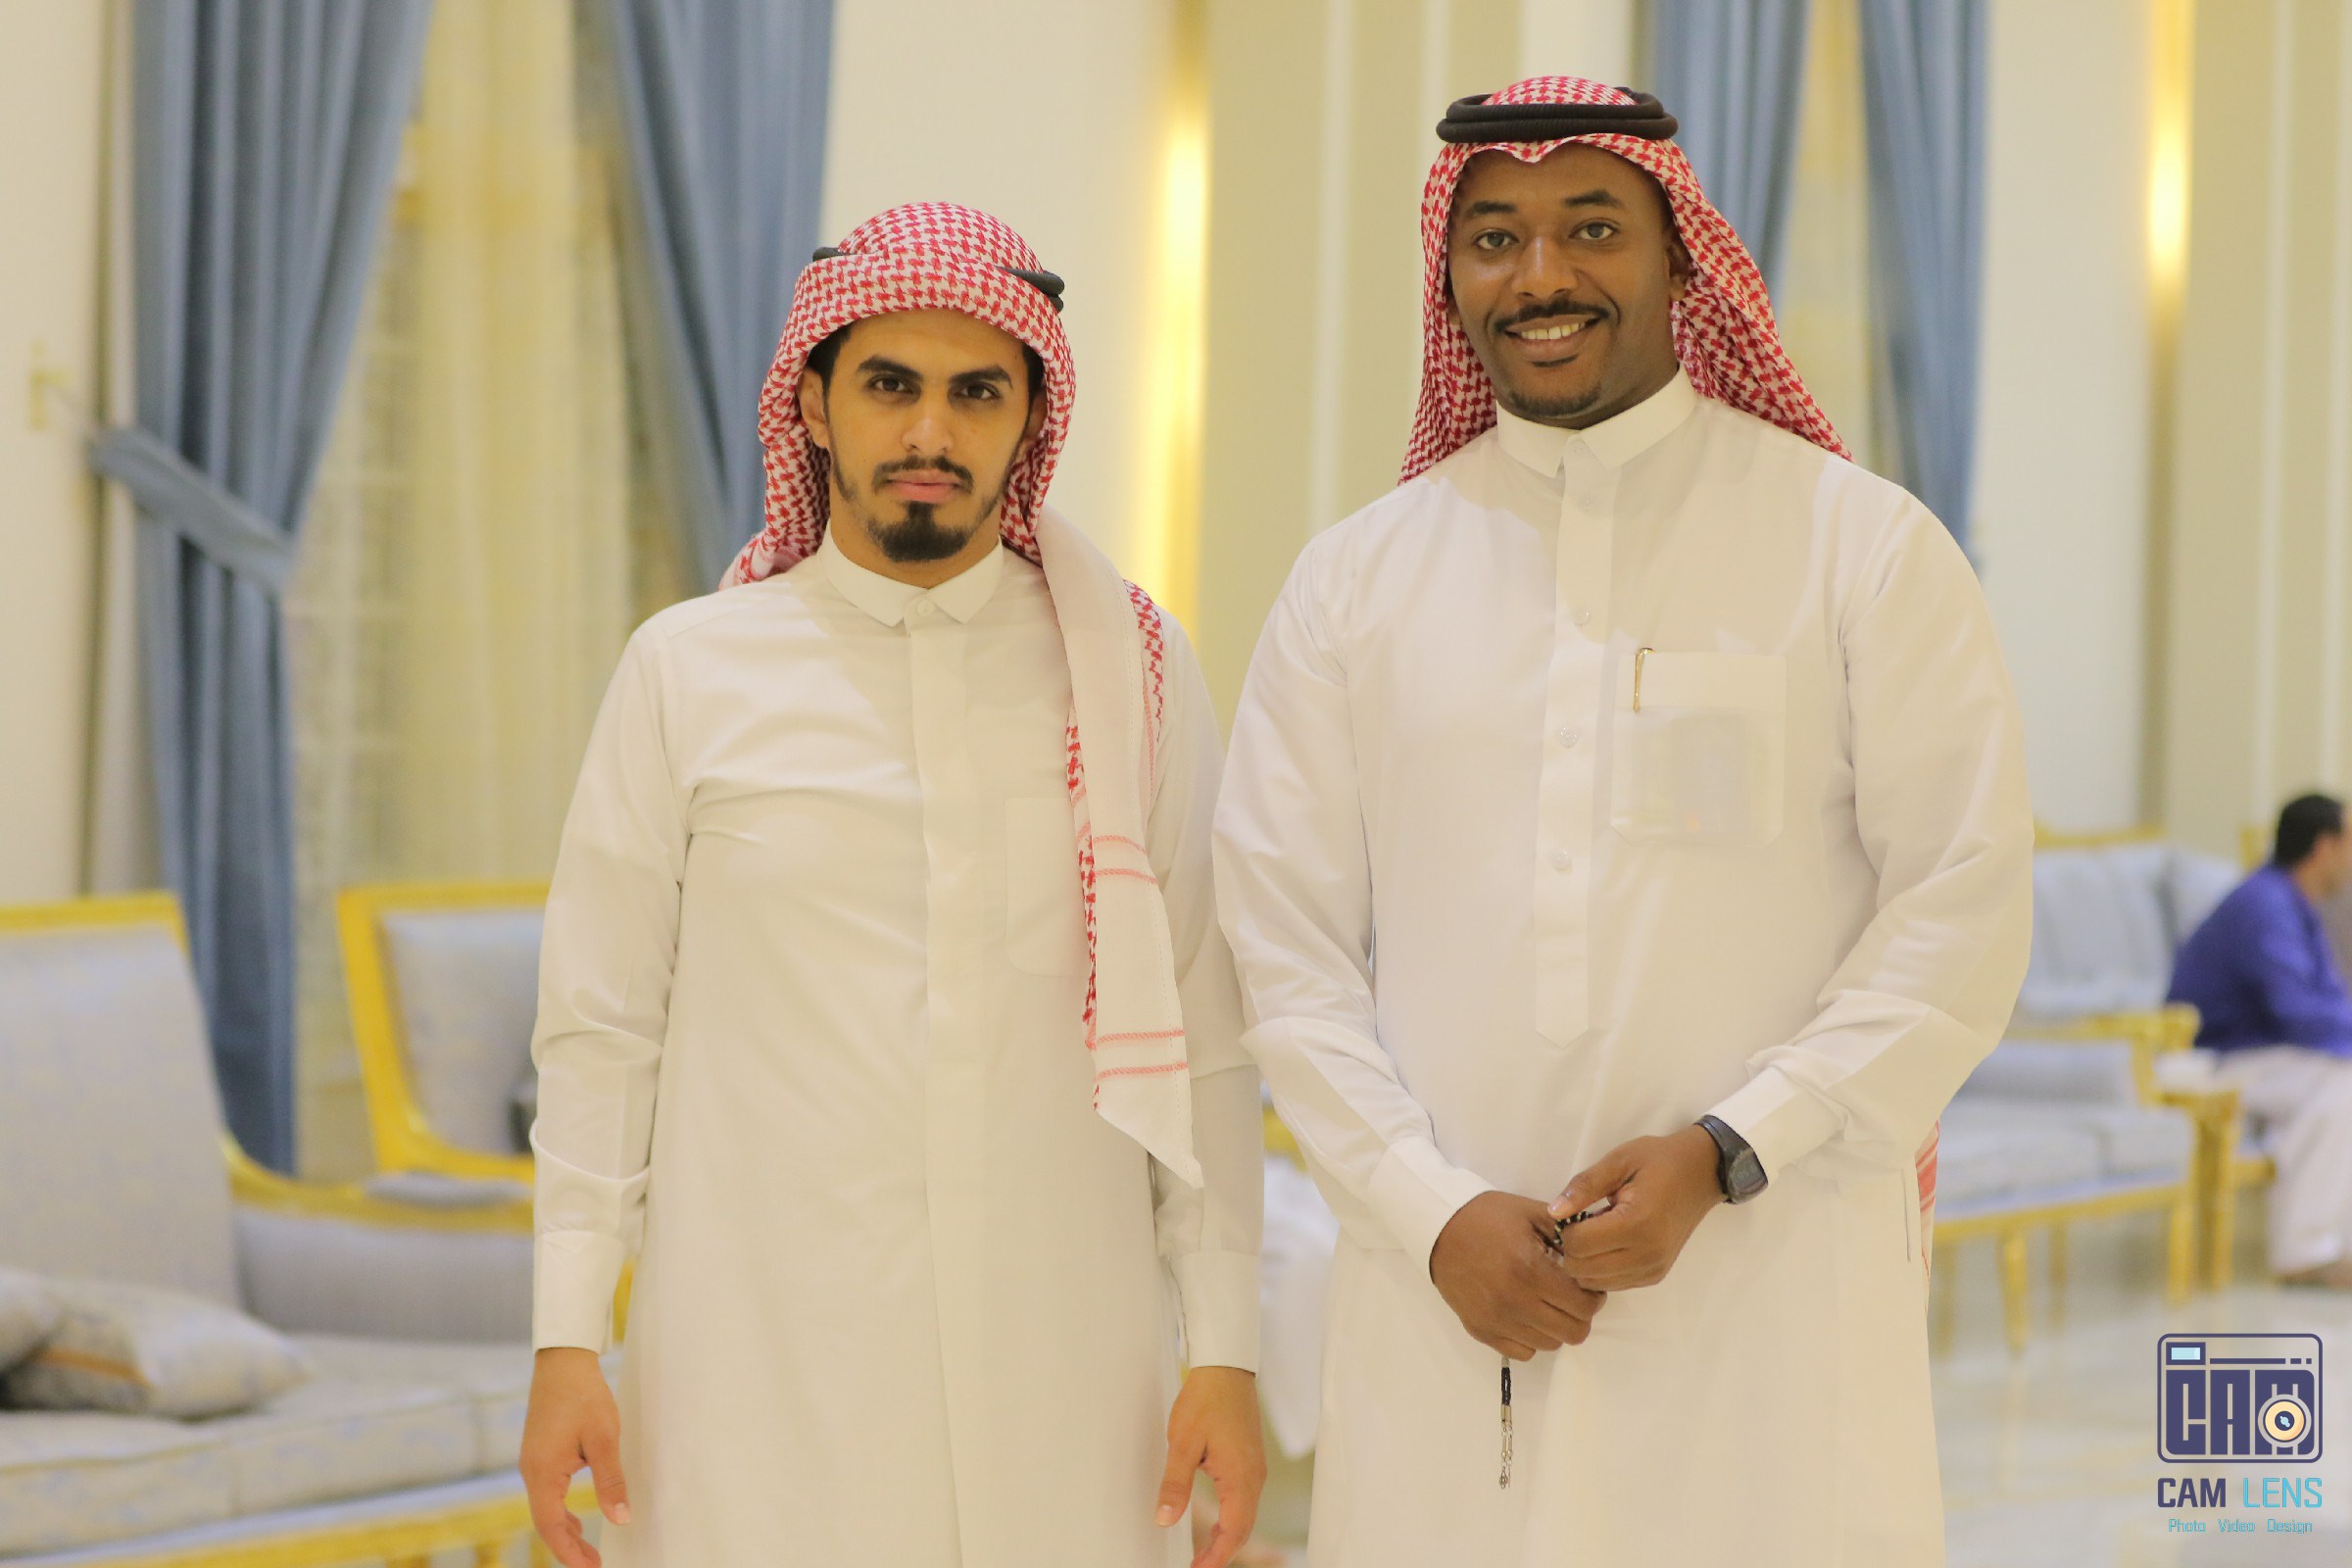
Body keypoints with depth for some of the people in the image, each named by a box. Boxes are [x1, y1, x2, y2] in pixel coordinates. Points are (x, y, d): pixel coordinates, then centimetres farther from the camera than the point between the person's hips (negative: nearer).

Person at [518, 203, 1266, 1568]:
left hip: (1063, 1374, 1)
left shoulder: (1135, 672, 5)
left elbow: (1203, 1040, 5)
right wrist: (567, 1343, 0)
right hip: (763, 1370, 0)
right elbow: (601, 1032, 5)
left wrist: (1226, 1351, 1)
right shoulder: (693, 673, 4)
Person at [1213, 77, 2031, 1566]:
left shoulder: (1866, 547, 3)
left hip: (1778, 1287, -2)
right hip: (1445, 1298, 2)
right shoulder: (1353, 579, 10)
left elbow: (1964, 906, -1)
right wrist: (1434, 1213, -6)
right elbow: (1284, 942, 7)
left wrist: (1725, 1155, -11)